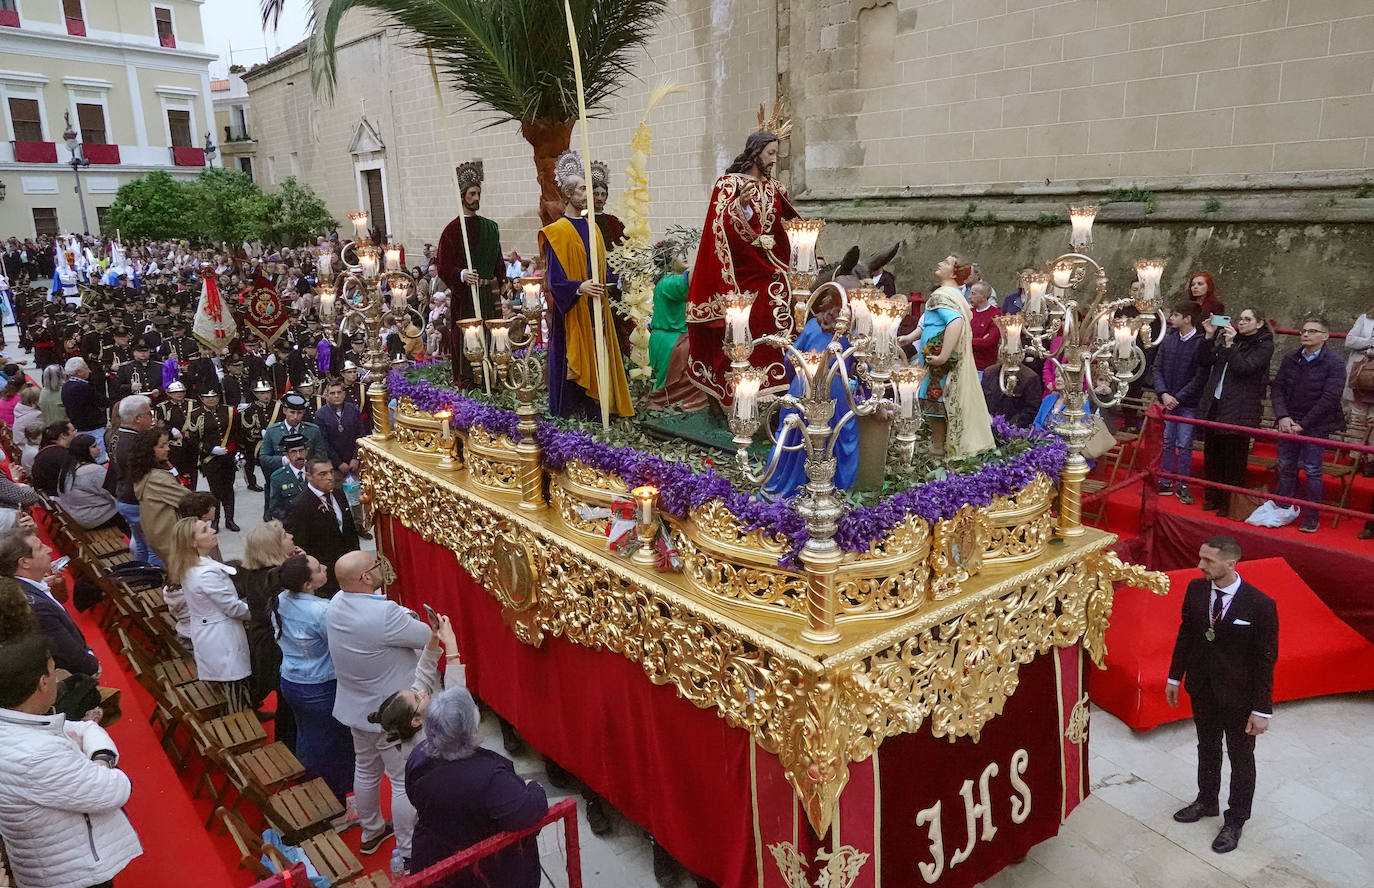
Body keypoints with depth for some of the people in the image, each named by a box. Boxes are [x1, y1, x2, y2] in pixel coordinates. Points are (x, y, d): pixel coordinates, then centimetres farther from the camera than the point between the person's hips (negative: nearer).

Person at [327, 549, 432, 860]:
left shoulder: (336, 604, -9)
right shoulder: (384, 614, -33)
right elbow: (426, 637, -19)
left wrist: (402, 615, -5)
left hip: (355, 708, 8)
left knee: (365, 770, 26)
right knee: (404, 782, 8)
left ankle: (371, 833, 46)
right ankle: (408, 854, 21)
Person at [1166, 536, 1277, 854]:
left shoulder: (1260, 605, -23)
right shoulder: (1196, 590, -9)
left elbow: (1265, 659, -17)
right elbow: (1185, 634, 4)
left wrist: (1262, 710, -14)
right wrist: (1175, 677, 9)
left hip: (1238, 696, -4)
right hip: (1202, 688, 5)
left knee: (1241, 759, 15)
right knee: (1207, 749, 24)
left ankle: (1235, 820, 34)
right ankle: (1206, 801, 46)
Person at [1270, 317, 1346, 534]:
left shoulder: (1335, 363, -8)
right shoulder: (1290, 358, 5)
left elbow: (1329, 398, -13)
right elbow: (1276, 388, 4)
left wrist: (1303, 424, -15)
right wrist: (1282, 417, -10)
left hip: (1315, 426, -4)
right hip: (1288, 424, 4)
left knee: (1312, 471, 0)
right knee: (1286, 468, 9)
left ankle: (1311, 516, 9)